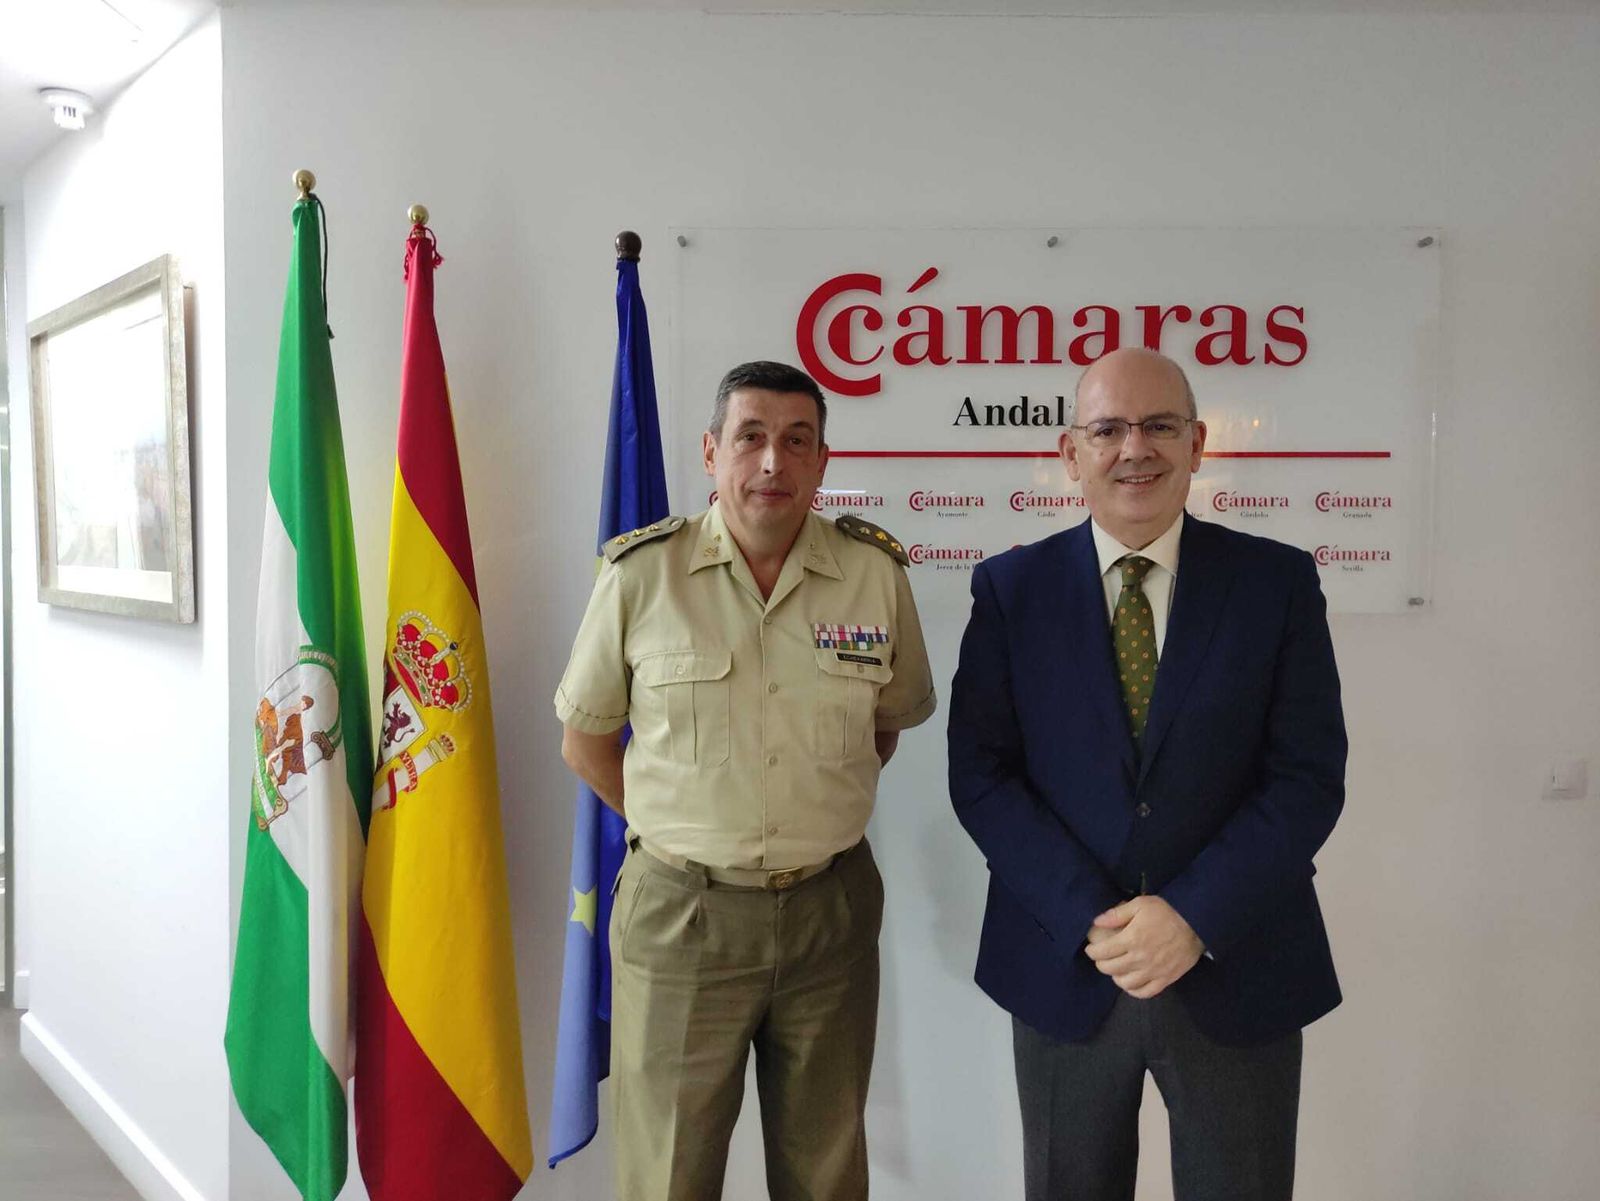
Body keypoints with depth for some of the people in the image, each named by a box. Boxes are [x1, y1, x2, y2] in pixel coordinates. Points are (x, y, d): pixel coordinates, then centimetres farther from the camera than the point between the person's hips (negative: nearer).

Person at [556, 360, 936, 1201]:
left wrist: (822, 812, 7)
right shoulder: (640, 572, -7)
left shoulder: (877, 571, -3)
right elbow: (584, 743, 3)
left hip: (831, 908, 2)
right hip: (678, 909, -1)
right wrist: (684, 829, 3)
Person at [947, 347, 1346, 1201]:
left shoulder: (1277, 581, -2)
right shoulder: (1011, 587, -2)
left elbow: (1309, 777, -6)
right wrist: (1090, 920, -15)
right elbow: (978, 772, -6)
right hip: (1064, 967, 1)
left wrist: (1195, 916, -16)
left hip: (1236, 969, 0)